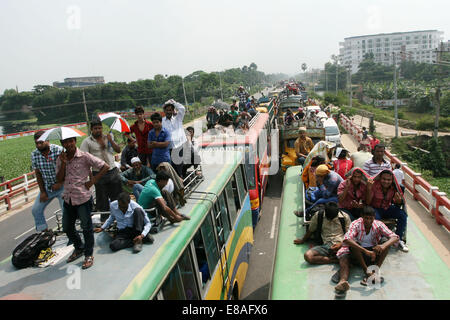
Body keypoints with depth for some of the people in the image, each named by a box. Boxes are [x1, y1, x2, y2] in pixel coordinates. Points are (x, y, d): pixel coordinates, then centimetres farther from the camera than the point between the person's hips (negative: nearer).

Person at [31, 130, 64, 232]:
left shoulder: (59, 150, -17)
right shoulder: (34, 154, -2)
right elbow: (38, 173, 3)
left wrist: (60, 183, -16)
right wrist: (42, 191, 1)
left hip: (61, 186, -5)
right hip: (46, 187, 5)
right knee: (36, 210, 9)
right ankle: (44, 232, 24)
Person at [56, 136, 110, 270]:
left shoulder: (84, 156, -11)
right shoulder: (60, 159, 5)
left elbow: (105, 167, -12)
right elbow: (59, 180, -1)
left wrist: (92, 181, -13)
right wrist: (64, 163, -12)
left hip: (83, 198, -6)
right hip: (68, 199, 6)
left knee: (86, 227, 4)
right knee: (67, 227, 17)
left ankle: (89, 255, 23)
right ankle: (79, 248, 41)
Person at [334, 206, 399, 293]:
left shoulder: (379, 225, -11)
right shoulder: (356, 224, -18)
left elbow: (395, 237, -19)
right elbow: (346, 239, -35)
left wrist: (384, 245, -41)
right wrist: (365, 251, -46)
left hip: (374, 252, 2)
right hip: (358, 253, -2)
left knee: (387, 244, -22)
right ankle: (367, 271, -33)